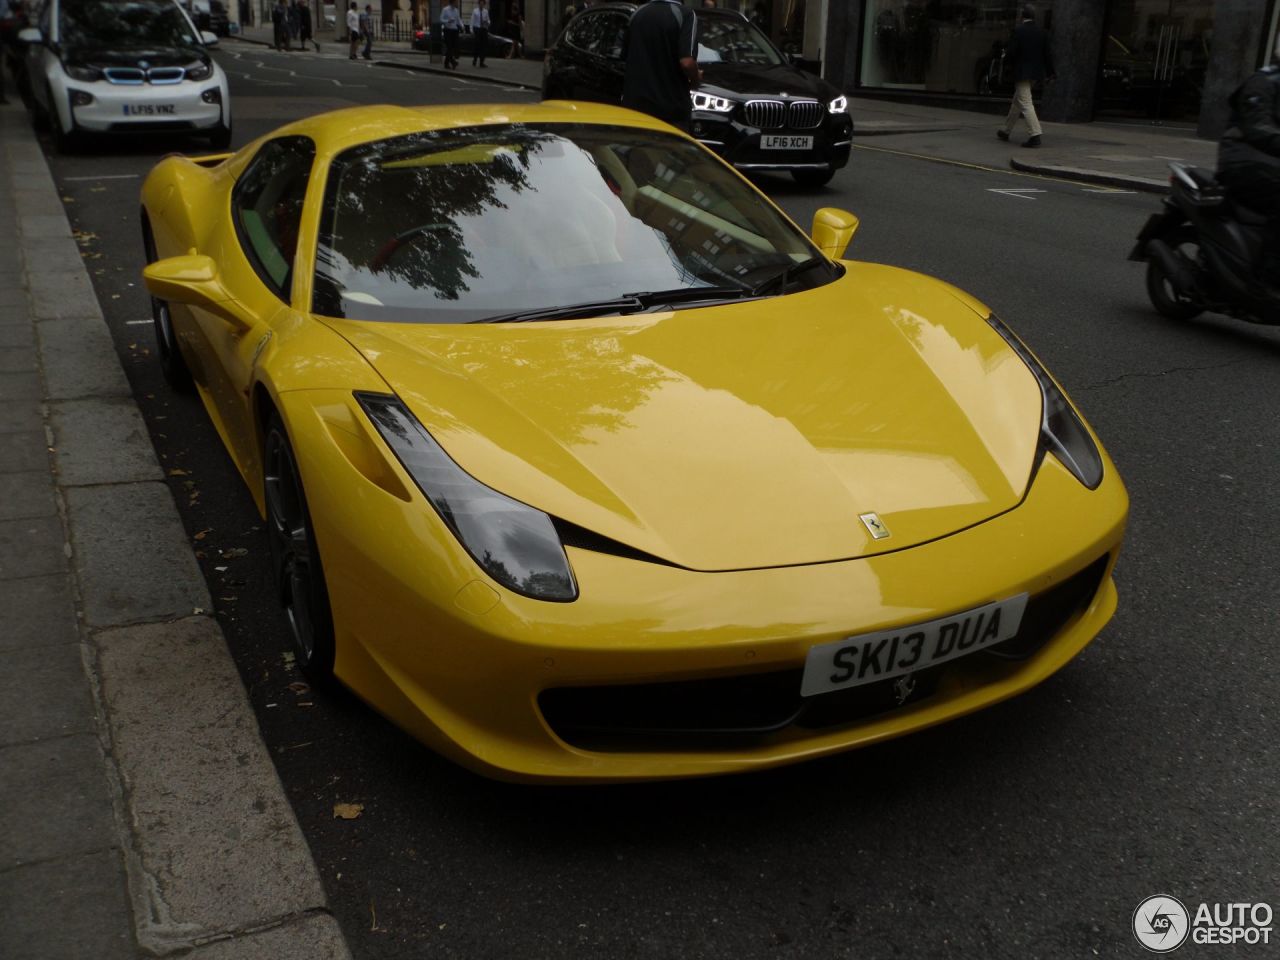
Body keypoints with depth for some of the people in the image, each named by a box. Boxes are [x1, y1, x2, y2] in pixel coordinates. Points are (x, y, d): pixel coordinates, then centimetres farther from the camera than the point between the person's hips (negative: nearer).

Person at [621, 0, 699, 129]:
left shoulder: (637, 14, 10)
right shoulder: (684, 14, -9)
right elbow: (686, 62, -19)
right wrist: (696, 78, 1)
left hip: (634, 104, 5)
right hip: (670, 108, -5)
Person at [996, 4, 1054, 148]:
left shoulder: (1018, 30, -12)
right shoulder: (1042, 32, 5)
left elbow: (1011, 51, -15)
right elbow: (1047, 54, 7)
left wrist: (1006, 59, 7)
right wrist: (1049, 73, 13)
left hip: (1021, 72, -7)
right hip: (1036, 72, 7)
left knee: (1026, 103, -9)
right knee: (1017, 102, 20)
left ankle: (1035, 135, -20)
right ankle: (1007, 131, 33)